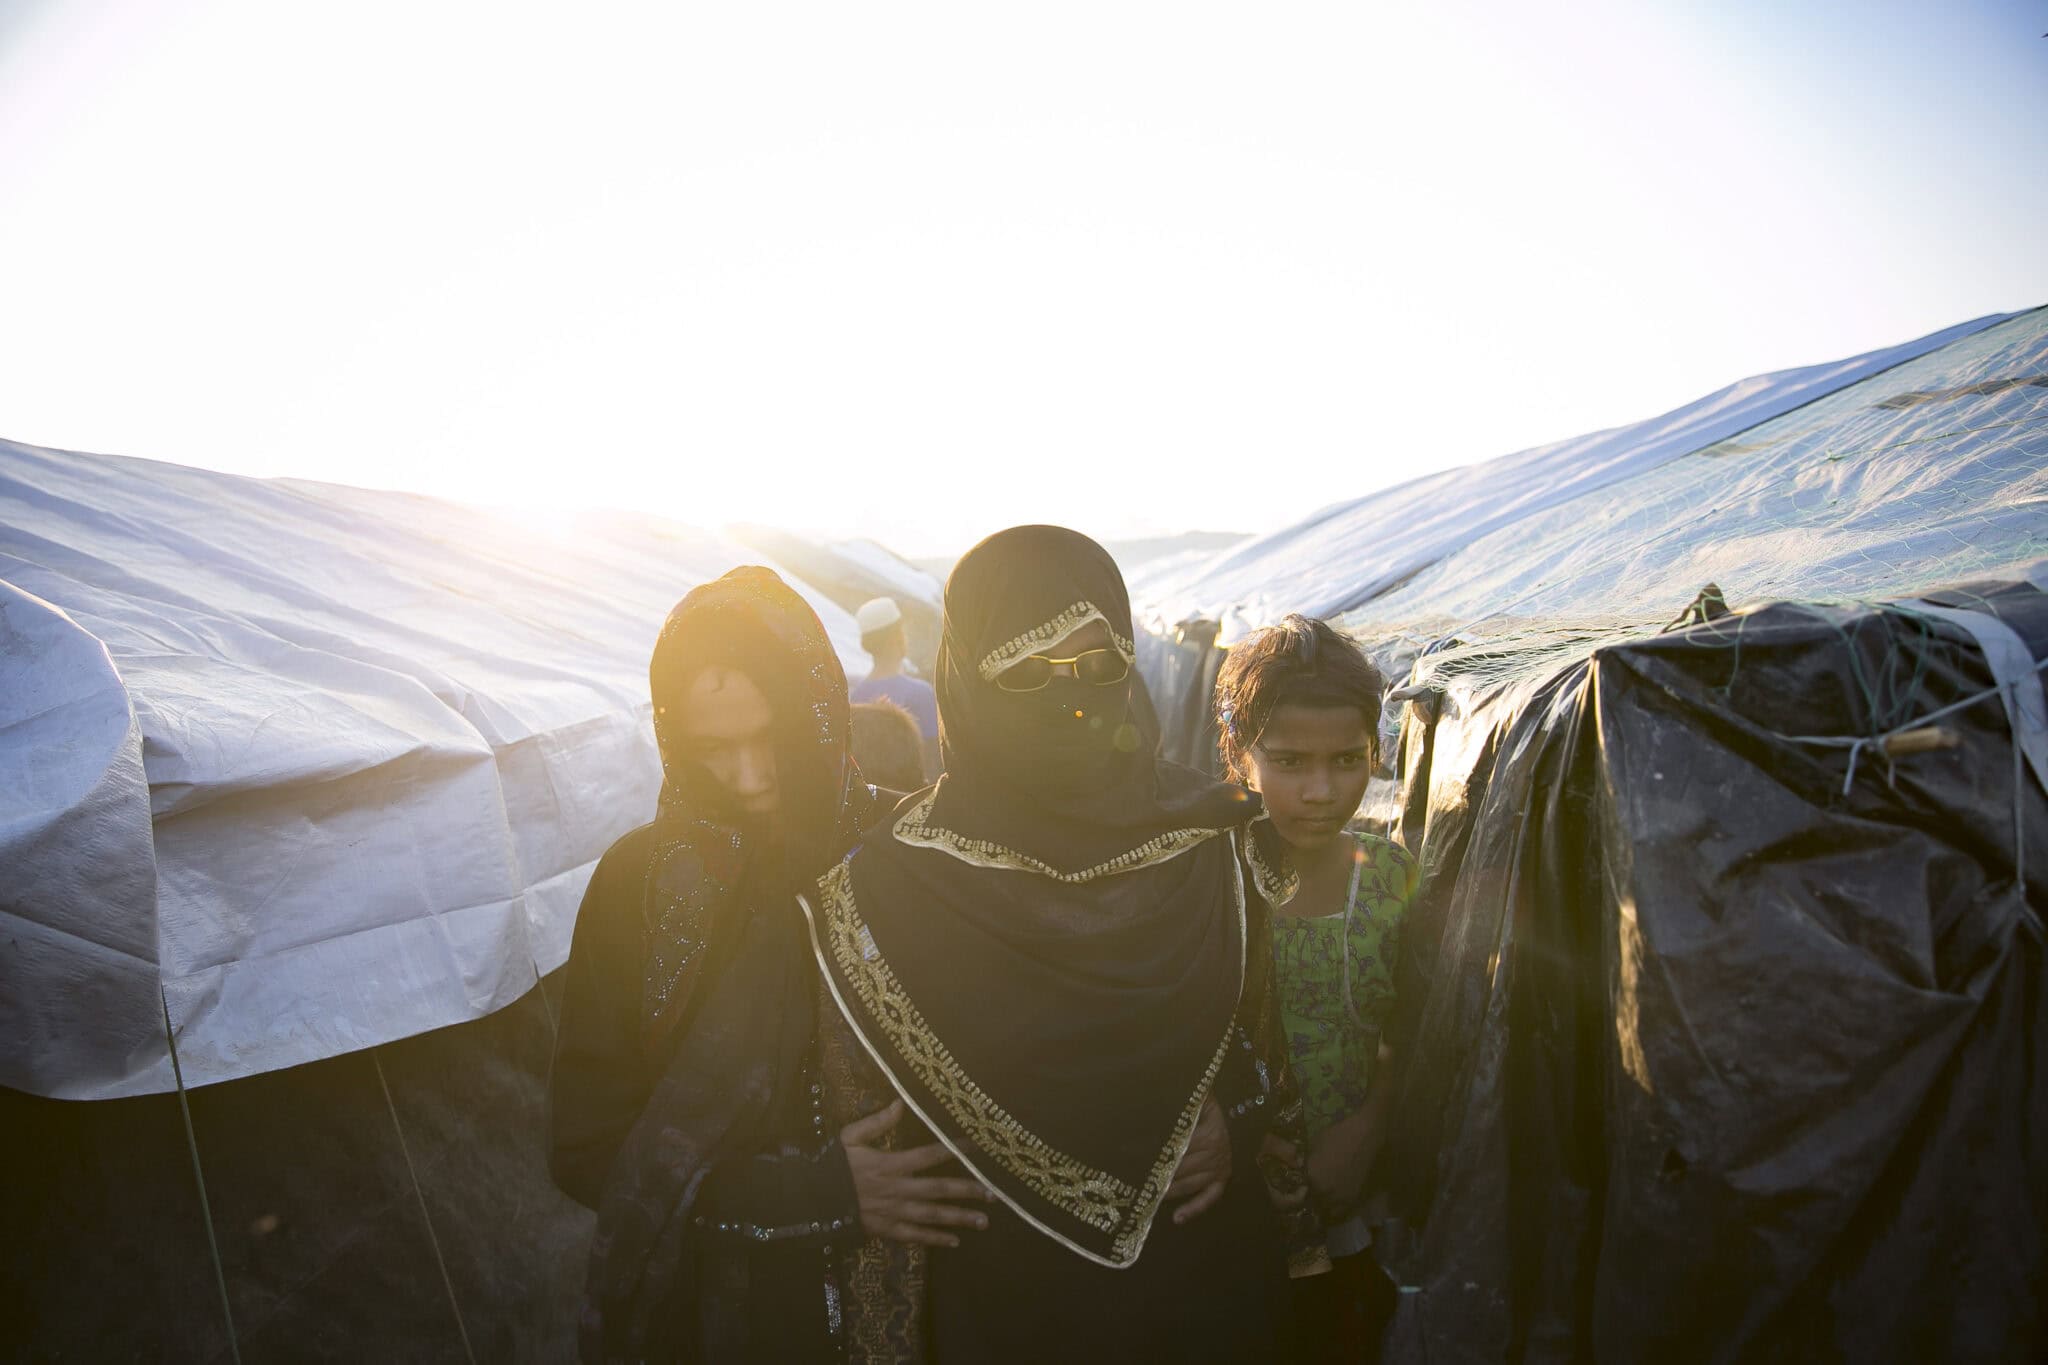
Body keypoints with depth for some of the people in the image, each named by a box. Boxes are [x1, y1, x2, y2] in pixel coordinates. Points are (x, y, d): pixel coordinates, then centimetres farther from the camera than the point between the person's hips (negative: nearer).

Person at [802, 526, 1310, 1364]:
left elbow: (1278, 1026, 5)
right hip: (1005, 1289, -2)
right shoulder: (900, 872, -16)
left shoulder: (1215, 832, -9)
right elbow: (880, 1106, -6)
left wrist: (1240, 1126, -13)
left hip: (1203, 1278, 3)